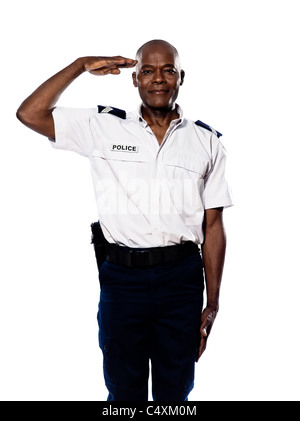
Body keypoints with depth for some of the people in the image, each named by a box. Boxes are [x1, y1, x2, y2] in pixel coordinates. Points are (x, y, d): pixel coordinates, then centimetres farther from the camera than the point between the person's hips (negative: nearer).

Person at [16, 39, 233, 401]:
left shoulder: (206, 142, 4)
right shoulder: (104, 127, 2)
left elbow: (213, 227, 3)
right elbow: (30, 114, 0)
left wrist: (212, 305, 1)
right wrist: (82, 65, 0)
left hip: (182, 278, 1)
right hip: (122, 277, 0)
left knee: (175, 392, 15)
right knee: (123, 390, 15)